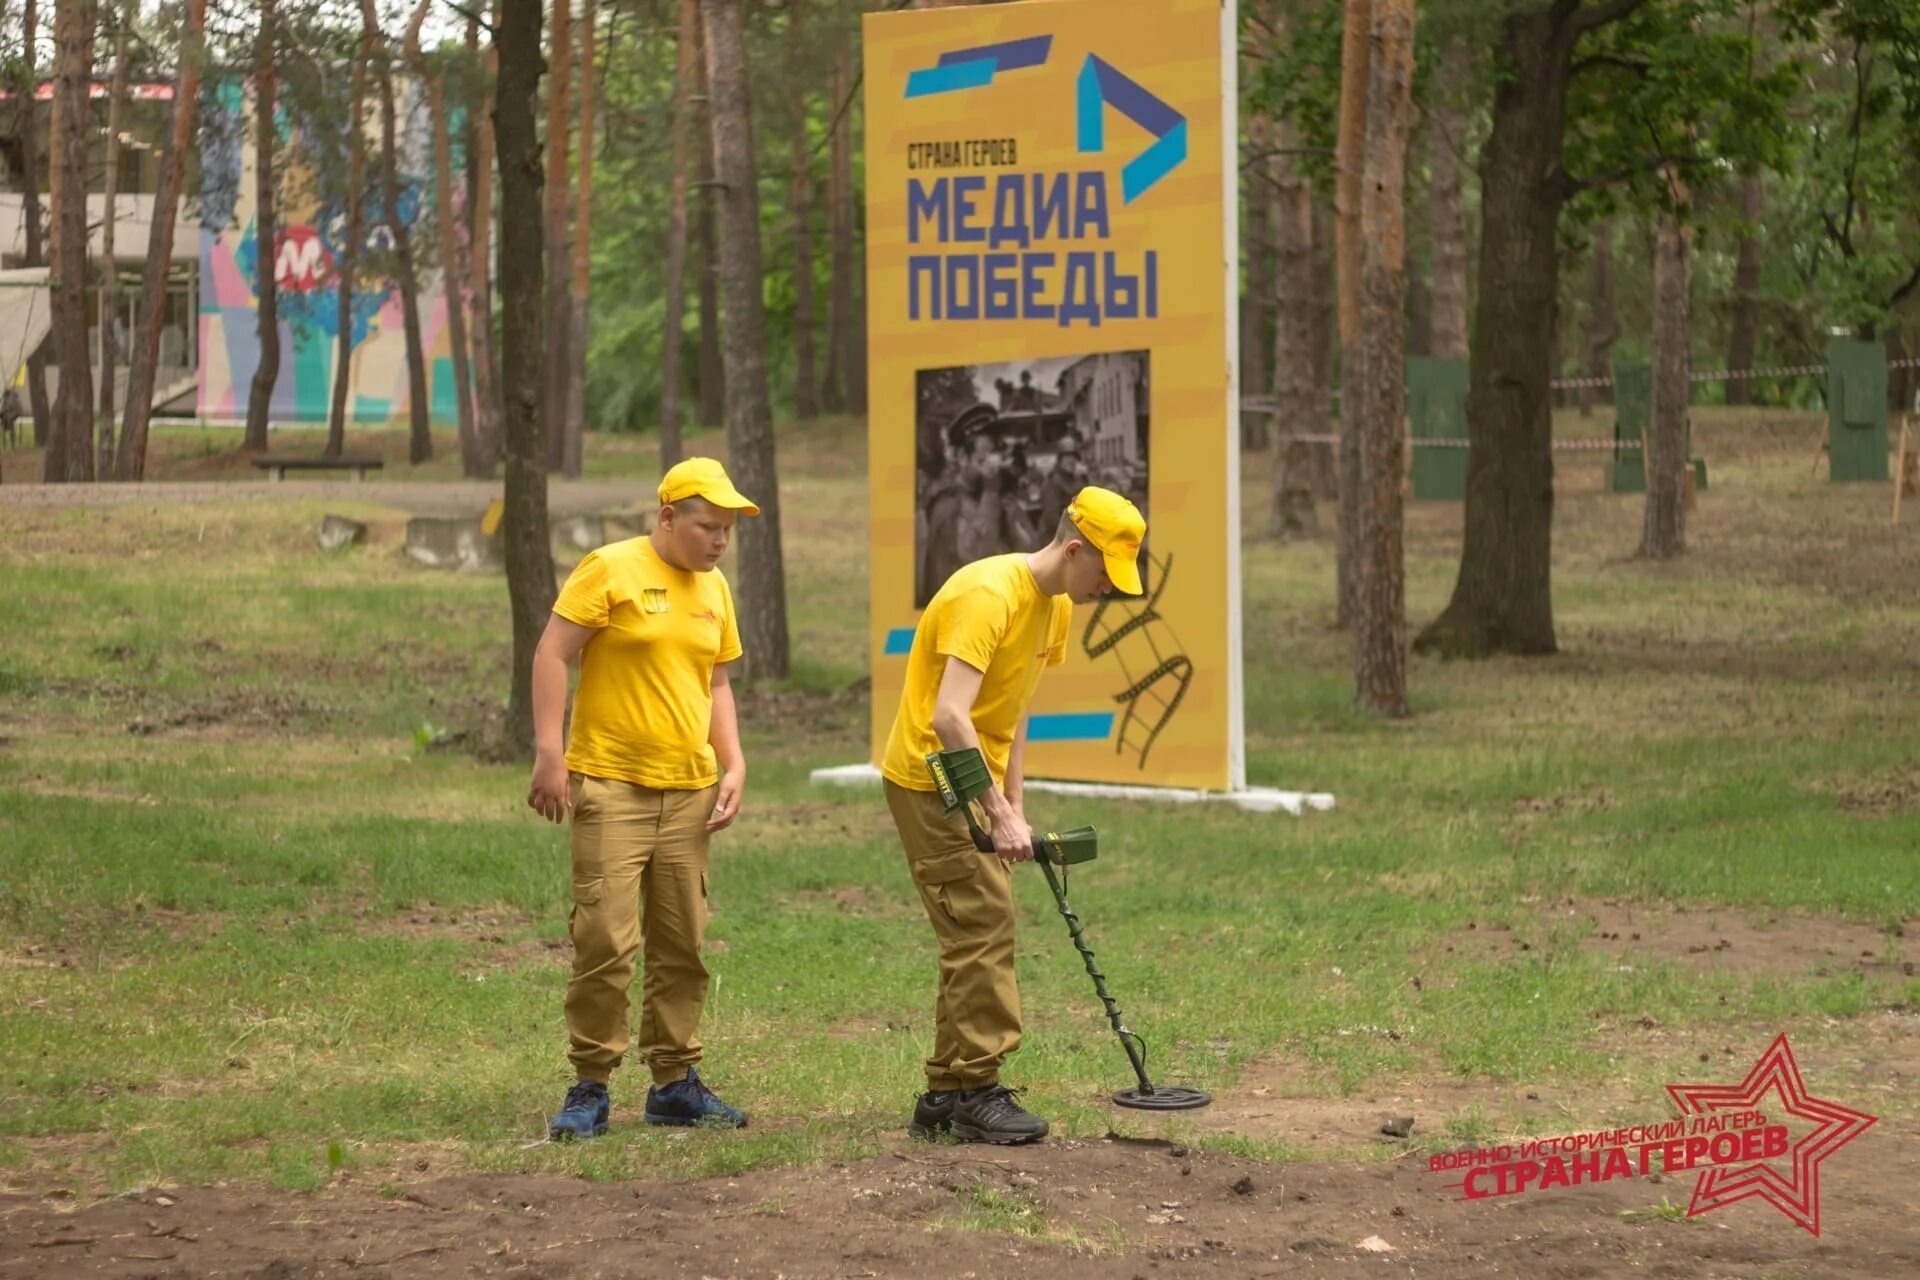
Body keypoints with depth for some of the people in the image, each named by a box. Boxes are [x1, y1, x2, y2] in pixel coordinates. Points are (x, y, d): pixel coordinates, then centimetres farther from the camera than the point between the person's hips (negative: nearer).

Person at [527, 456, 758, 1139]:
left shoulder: (713, 589, 14)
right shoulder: (611, 570, -7)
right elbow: (551, 655, -9)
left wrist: (733, 764, 10)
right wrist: (549, 755, -15)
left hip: (690, 790, 6)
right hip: (611, 786, -6)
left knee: (682, 943, 8)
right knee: (606, 937, -11)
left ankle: (675, 1082, 17)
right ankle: (590, 1087, -3)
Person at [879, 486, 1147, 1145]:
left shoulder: (1057, 607, 7)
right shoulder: (988, 595, -23)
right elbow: (949, 717, -30)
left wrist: (1013, 807, 10)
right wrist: (1000, 816, -30)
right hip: (930, 777, -10)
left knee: (980, 934, 10)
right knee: (981, 930, -11)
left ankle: (947, 1095, 15)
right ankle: (974, 1090, -8)